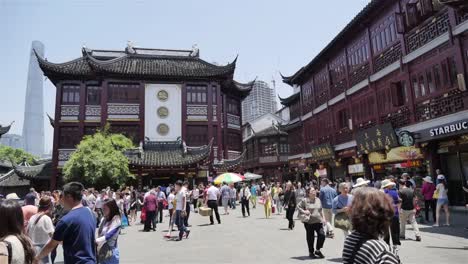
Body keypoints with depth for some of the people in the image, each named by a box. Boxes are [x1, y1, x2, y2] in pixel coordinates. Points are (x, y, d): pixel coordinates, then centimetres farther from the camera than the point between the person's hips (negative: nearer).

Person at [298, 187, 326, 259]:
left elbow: (321, 210, 19)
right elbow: (298, 207, -3)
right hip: (309, 222, -4)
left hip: (319, 221, 4)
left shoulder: (318, 200, 11)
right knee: (310, 238, 5)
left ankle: (318, 250, 18)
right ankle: (311, 252, 24)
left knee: (322, 235, -5)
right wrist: (304, 211, -17)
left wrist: (323, 218, 14)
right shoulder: (305, 200, -6)